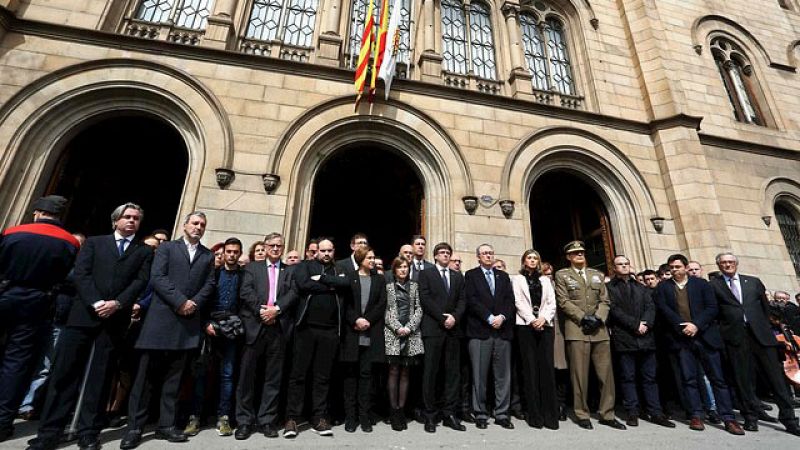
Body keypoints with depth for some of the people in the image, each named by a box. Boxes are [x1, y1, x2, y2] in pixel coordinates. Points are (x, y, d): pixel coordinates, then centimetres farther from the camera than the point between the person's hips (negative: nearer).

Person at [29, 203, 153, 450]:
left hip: (116, 318, 0)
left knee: (100, 376, 4)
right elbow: (81, 273, 1)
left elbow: (140, 281, 0)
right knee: (65, 371, 2)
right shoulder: (94, 242, 13)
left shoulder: (145, 251, 11)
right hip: (84, 313, 1)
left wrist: (117, 303, -14)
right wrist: (95, 303, -12)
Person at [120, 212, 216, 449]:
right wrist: (180, 301, -14)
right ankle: (134, 427, 14)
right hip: (161, 318, -2)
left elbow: (209, 285, 6)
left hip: (189, 321, 2)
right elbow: (157, 277, -6)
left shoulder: (208, 255, 13)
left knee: (174, 376, 8)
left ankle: (166, 425, 16)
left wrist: (195, 303, -10)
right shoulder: (167, 247, 6)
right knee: (146, 373, 3)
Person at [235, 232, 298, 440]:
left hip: (279, 327, 1)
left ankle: (267, 420, 18)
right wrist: (261, 310, -14)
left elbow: (293, 293, -1)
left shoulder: (291, 270, 12)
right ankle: (245, 420, 18)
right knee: (247, 374, 5)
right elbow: (245, 292, -2)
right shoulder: (252, 267, 12)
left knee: (274, 376, 7)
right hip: (254, 325, 0)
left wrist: (276, 309, -15)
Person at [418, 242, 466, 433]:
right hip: (433, 329, -4)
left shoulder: (458, 276, 17)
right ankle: (430, 415, 11)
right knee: (431, 372, 1)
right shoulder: (426, 274, 5)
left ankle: (449, 414, 15)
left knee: (453, 372, 5)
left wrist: (454, 317, -9)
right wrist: (442, 318, -12)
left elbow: (462, 300, 8)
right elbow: (425, 299, -6)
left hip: (453, 329, 4)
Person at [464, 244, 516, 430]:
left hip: (503, 330, 3)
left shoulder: (503, 276, 17)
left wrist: (502, 317, -9)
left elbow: (510, 300, 8)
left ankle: (502, 414, 19)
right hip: (480, 331, -3)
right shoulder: (471, 275, 6)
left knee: (503, 375, 7)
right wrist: (490, 318, -12)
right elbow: (471, 300, -5)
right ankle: (480, 414, 14)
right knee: (479, 375, 2)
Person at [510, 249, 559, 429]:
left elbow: (552, 303, 8)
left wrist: (543, 318, -9)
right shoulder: (517, 278, 10)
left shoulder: (545, 280, 18)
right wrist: (532, 320, -12)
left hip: (545, 325, 2)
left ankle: (550, 414, 2)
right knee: (530, 368, -1)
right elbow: (518, 302, -1)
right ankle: (534, 414, 3)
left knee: (547, 367, -3)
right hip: (526, 325, -2)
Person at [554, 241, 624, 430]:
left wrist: (598, 318, -6)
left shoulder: (597, 275, 18)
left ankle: (607, 414, 18)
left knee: (606, 373, 5)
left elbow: (604, 300, 11)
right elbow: (563, 302, -3)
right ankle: (582, 415, 10)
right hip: (577, 329, -4)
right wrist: (583, 318, -12)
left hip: (599, 329, 4)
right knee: (580, 374, -1)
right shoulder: (562, 275, 5)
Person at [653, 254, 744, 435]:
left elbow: (712, 308, 0)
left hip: (705, 336, 0)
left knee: (717, 378, 3)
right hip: (680, 338, 0)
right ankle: (696, 415, 10)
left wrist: (696, 325, -12)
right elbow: (663, 310, -3)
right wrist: (682, 326, -13)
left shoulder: (701, 284, 7)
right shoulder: (662, 287, 7)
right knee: (689, 379, 3)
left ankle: (729, 418, 10)